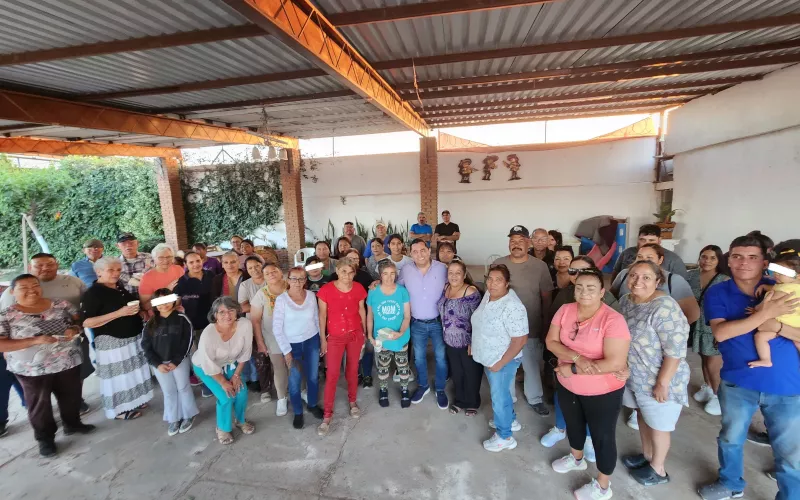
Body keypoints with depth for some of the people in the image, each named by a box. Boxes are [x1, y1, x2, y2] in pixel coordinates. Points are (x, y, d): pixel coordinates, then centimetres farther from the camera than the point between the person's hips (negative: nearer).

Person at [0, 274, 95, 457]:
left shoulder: (61, 304, -2)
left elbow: (81, 320, 6)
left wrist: (75, 329, -17)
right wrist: (35, 340, -24)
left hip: (68, 363, 3)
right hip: (32, 369, -2)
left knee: (71, 397, 18)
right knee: (39, 404, 13)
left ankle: (72, 424, 41)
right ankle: (45, 437, 32)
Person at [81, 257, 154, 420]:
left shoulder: (120, 287, 7)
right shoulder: (92, 293, -15)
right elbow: (86, 322, -22)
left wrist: (138, 310, 4)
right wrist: (119, 313, -27)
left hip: (133, 337, 8)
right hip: (111, 341, -7)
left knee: (133, 372, 18)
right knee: (118, 375, 5)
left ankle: (133, 401, 34)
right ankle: (118, 410, 22)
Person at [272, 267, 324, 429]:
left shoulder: (311, 295, -6)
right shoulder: (281, 299, -15)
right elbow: (276, 328, -12)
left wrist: (321, 339, 9)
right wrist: (286, 350, -11)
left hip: (312, 341, 3)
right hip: (292, 344, -2)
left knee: (313, 376, 16)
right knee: (295, 380, 10)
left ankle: (313, 405, 41)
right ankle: (298, 412, 33)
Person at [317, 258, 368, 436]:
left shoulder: (358, 288, -7)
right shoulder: (326, 290, -15)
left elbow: (362, 310, 5)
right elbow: (322, 315, -6)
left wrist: (364, 332, 10)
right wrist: (322, 339, -3)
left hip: (355, 334, 2)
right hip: (335, 336, -2)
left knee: (353, 369, 15)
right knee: (332, 374, 0)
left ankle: (352, 401, 37)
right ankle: (327, 415, 12)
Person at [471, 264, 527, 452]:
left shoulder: (512, 307, -31)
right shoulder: (489, 294, -5)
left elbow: (520, 340, -27)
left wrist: (500, 363, -21)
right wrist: (474, 346, 14)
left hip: (502, 360, -8)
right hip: (489, 357, 8)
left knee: (498, 397, 9)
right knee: (500, 391, 26)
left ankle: (504, 437, 32)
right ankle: (510, 420, 49)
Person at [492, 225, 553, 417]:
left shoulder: (540, 266, -9)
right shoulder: (498, 264, -6)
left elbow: (546, 297, -1)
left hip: (531, 327, -1)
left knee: (532, 366, 17)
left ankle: (534, 399, 41)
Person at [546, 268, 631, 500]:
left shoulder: (613, 320, -25)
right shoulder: (565, 310, -9)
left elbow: (615, 362, -29)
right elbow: (551, 342, -10)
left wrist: (572, 369, -24)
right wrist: (577, 357, -27)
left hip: (602, 392, -5)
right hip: (567, 386, 6)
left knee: (602, 437, 15)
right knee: (574, 425, 28)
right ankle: (576, 458, 57)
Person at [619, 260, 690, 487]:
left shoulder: (664, 307, -27)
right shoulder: (626, 301, -2)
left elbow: (675, 349, -26)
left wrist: (662, 383, -22)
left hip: (657, 380, -7)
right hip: (633, 376, 7)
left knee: (657, 425, 14)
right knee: (643, 416, 25)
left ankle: (657, 469, 36)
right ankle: (647, 455, 47)